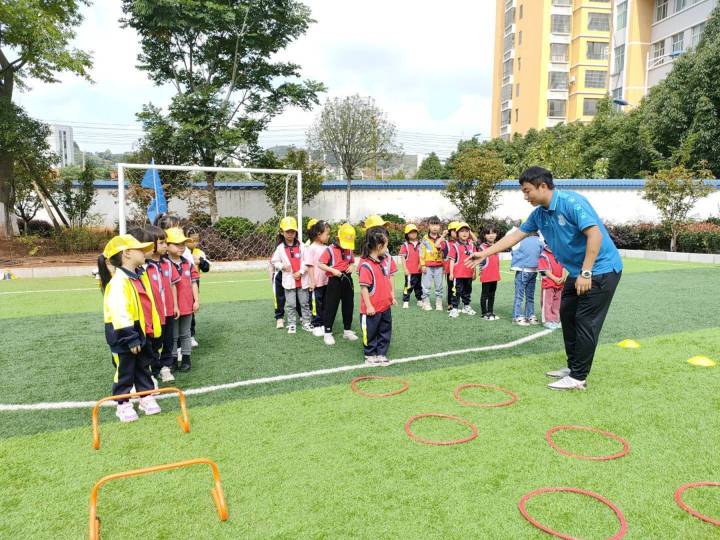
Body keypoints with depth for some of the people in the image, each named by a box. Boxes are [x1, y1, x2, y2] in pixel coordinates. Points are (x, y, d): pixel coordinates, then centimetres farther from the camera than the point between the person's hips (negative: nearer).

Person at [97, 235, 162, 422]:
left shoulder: (141, 275, 6)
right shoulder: (119, 281, -23)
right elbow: (120, 314, -26)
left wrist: (151, 329, 20)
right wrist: (131, 339, -24)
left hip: (143, 333, 8)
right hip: (124, 336, -8)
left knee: (143, 367, 18)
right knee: (125, 371, 7)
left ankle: (146, 397, 31)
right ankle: (123, 404, 21)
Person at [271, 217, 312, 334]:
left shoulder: (301, 246, -3)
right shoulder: (280, 248, 0)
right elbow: (274, 261, 7)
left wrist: (300, 272, -14)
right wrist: (282, 266, -11)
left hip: (302, 279, 0)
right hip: (289, 280, 0)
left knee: (304, 303, 10)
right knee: (291, 305, 7)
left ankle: (306, 322, 20)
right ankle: (291, 324, 18)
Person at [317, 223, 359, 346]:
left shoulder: (349, 250, 7)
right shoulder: (330, 249, -11)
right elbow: (320, 264, -12)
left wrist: (352, 266, -2)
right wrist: (332, 270, -21)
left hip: (347, 280, 6)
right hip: (334, 281, -6)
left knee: (349, 306, 13)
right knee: (331, 307, -1)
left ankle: (347, 330, 27)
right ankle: (327, 333, 8)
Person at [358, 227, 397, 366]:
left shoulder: (387, 259, 2)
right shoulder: (365, 265, -22)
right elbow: (364, 287, -21)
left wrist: (392, 296, 14)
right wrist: (368, 306, -19)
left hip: (385, 305, 7)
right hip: (372, 308, -7)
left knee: (385, 331, 16)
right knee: (371, 333, 10)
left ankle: (381, 354, 32)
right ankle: (370, 355, 29)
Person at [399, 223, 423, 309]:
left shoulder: (419, 245, 7)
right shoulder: (405, 245, -5)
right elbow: (402, 258, -7)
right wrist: (405, 269, -12)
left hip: (419, 270, 4)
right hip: (409, 270, -4)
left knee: (419, 286, 14)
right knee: (408, 286, 0)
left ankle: (420, 300, 25)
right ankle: (406, 301, 7)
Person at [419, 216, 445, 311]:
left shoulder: (441, 239, 7)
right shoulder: (425, 239, -1)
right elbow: (422, 253, -2)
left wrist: (444, 265, 6)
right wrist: (422, 265, -7)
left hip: (439, 266, 2)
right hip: (428, 266, -2)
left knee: (439, 286, 7)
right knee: (426, 286, 0)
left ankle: (439, 303, 15)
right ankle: (426, 303, 9)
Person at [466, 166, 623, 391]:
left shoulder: (572, 202, -21)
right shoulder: (539, 214, 4)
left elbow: (595, 234, -27)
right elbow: (516, 235, 12)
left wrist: (586, 273, -28)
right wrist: (485, 253, 12)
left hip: (601, 269, -9)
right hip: (577, 271, 9)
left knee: (585, 322, -6)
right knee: (567, 316, 13)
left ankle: (578, 378, 2)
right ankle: (573, 366, 25)